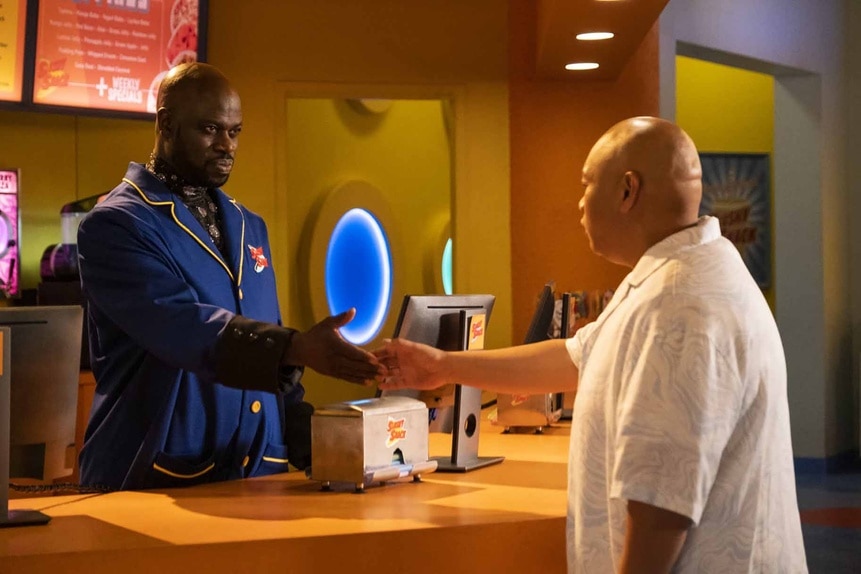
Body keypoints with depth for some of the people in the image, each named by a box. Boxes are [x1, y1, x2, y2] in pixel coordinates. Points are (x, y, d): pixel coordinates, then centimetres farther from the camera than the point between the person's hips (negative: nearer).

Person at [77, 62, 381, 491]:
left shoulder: (249, 226, 15)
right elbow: (185, 328, -24)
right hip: (156, 479, -6)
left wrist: (310, 450, 9)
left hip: (259, 473, 6)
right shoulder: (115, 225, -9)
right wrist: (299, 348, -36)